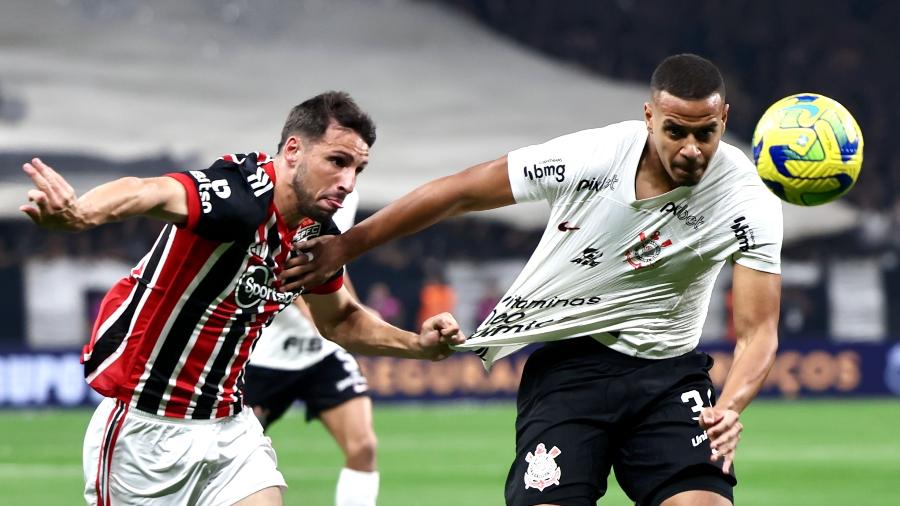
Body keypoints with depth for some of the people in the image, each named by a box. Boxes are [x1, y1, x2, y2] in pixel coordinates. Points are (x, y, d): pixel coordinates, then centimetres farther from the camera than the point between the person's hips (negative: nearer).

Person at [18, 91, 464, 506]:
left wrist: (419, 345, 9)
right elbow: (152, 194, -46)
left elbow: (339, 320, 24)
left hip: (229, 427, 7)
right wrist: (79, 214, -67)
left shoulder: (317, 236, 2)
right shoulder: (242, 196, -23)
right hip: (144, 429, -7)